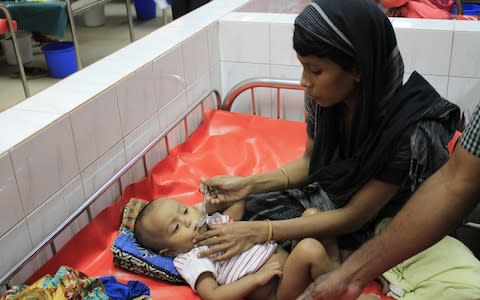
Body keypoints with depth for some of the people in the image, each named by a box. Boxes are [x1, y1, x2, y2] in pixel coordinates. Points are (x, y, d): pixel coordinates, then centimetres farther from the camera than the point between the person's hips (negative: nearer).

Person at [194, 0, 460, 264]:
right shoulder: (322, 96, -17)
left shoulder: (411, 130, -33)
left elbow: (354, 217, -22)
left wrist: (261, 231, -26)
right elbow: (310, 162, 2)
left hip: (372, 229, -5)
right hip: (326, 199, 5)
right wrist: (248, 184, -12)